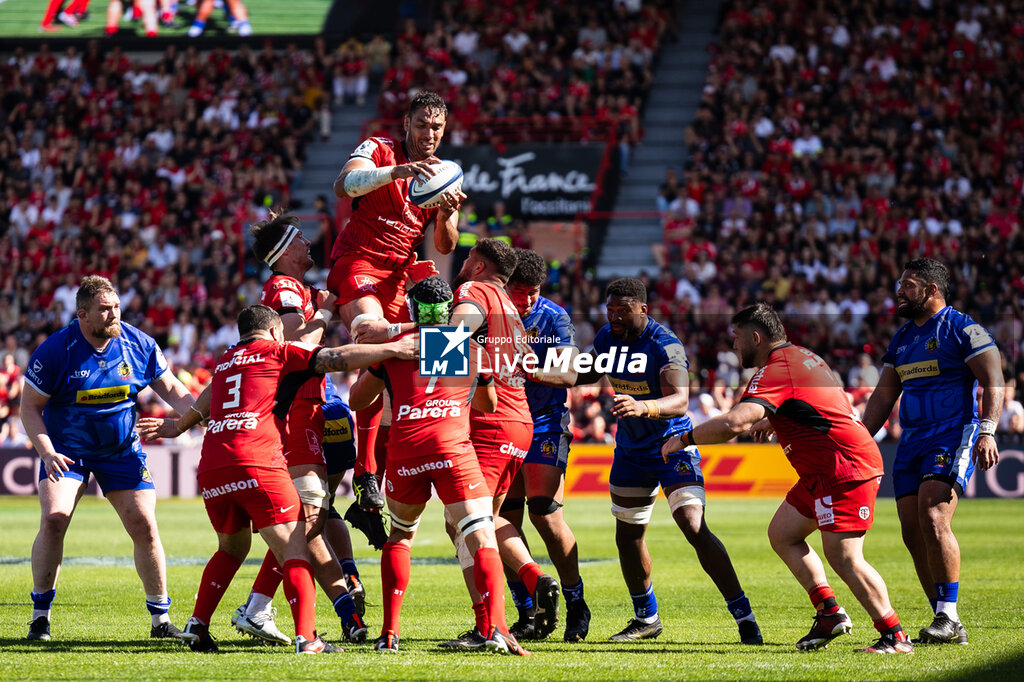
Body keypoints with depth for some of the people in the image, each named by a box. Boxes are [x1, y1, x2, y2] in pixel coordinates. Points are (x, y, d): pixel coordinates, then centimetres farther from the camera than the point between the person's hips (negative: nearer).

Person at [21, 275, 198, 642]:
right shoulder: (56, 350, -17)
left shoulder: (138, 344, -8)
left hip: (122, 450, 2)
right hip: (67, 451, -2)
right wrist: (47, 451, -24)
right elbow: (30, 406, -10)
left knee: (144, 526, -5)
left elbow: (170, 389, 4)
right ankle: (40, 616, -6)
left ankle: (160, 619, 8)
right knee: (54, 519, -20)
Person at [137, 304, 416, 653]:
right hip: (257, 465, -6)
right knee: (294, 551, -5)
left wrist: (180, 425, 66)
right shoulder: (279, 351, 10)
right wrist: (393, 349, 0)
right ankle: (306, 639, -17)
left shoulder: (225, 361, 27)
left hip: (211, 471, 6)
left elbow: (205, 404, 47)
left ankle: (196, 627, 21)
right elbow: (337, 359, -1)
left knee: (232, 547, 27)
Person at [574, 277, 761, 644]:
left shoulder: (665, 346, -25)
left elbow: (680, 401, -40)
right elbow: (591, 373, 20)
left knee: (695, 529, -20)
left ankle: (744, 617, -15)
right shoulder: (607, 338, -3)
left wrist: (642, 407, -58)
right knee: (628, 535, 13)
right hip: (631, 450, 7)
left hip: (673, 447, -7)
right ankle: (646, 618, 32)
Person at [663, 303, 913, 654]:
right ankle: (829, 612, 10)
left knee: (842, 555, -14)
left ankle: (895, 637, -13)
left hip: (843, 467, -11)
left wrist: (684, 438, -14)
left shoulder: (774, 371, -14)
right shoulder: (802, 357, 18)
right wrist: (764, 424, 39)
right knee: (782, 534, 13)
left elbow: (734, 422, -27)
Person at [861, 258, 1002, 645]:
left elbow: (993, 382, -9)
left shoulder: (962, 329, -4)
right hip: (912, 441, 8)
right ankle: (946, 626, 5)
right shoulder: (902, 339, 19)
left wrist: (986, 431, -21)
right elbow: (884, 395, 24)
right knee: (913, 533, 0)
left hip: (953, 437, -8)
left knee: (933, 519, -22)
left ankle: (949, 619, -18)